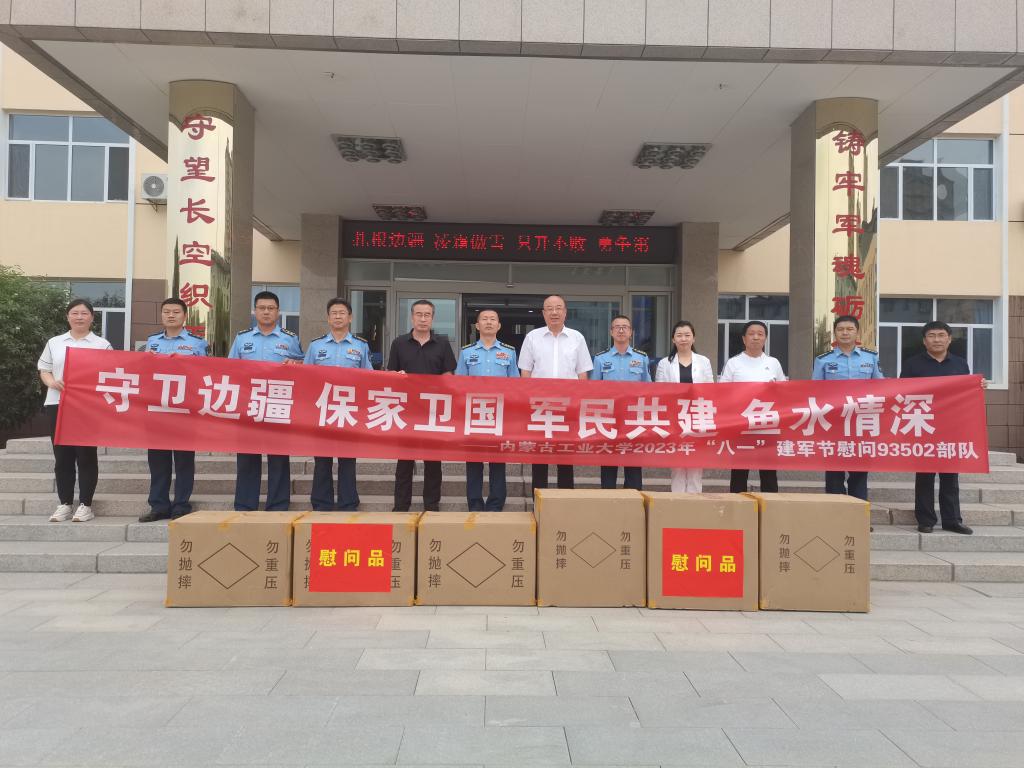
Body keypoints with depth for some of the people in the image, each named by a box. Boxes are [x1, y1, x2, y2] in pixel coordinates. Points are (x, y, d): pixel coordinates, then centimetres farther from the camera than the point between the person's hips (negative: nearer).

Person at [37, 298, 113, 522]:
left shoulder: (102, 345, 5)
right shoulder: (54, 343, 13)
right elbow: (43, 369, 13)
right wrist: (52, 383, -8)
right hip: (57, 404, 3)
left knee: (86, 456, 0)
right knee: (62, 456, 6)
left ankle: (85, 505, 7)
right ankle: (64, 504, 14)